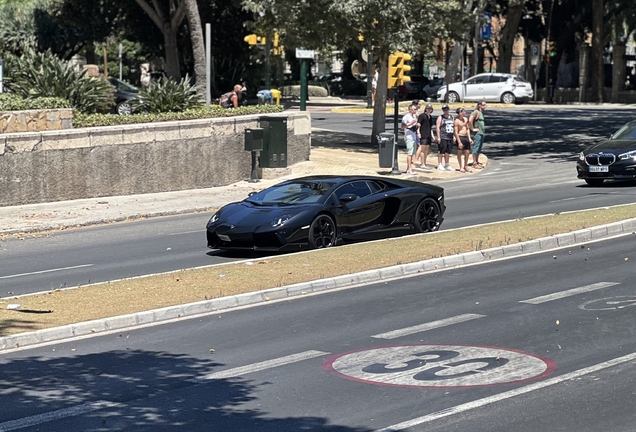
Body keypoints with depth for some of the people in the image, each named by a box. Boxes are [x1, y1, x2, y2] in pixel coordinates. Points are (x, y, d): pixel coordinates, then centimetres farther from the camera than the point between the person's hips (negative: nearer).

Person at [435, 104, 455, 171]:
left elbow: (454, 127, 21)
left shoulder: (451, 117, 16)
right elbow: (438, 127, -7)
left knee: (448, 152, 10)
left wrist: (454, 135, 14)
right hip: (443, 138, -6)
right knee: (441, 151, -5)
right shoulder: (440, 118, -1)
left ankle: (447, 165, 17)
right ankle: (439, 165, 1)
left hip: (450, 137, 6)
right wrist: (438, 137, -14)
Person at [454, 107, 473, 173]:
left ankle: (465, 166, 21)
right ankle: (461, 167, 11)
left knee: (467, 152, 9)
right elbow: (456, 132, -14)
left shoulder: (465, 119, 9)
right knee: (460, 153, 3)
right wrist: (459, 142, -18)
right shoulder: (457, 121, -12)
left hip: (466, 137, 7)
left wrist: (469, 138, 8)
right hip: (460, 137, -7)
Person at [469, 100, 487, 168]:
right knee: (476, 148, -6)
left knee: (479, 149, 13)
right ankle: (474, 163, -5)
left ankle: (477, 162, 19)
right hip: (477, 133, -9)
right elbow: (470, 120, -25)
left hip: (482, 133, 9)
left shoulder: (481, 113, 16)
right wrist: (472, 129, -18)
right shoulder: (476, 112, -13)